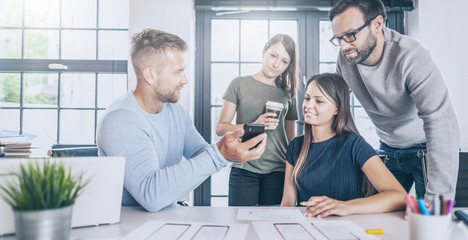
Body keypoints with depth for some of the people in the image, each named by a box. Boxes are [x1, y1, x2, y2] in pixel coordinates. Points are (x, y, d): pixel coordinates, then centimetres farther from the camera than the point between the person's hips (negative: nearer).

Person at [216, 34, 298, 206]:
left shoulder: (288, 94, 12)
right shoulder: (240, 85, 5)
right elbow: (220, 128, 1)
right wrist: (253, 126, -14)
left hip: (277, 172, 2)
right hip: (244, 169, -2)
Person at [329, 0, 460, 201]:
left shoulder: (410, 56, -29)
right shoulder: (345, 57, -12)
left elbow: (442, 124, -37)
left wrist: (437, 196, -44)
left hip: (425, 148, -4)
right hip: (389, 148, 5)